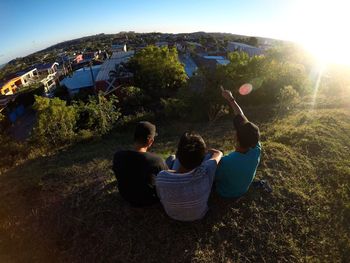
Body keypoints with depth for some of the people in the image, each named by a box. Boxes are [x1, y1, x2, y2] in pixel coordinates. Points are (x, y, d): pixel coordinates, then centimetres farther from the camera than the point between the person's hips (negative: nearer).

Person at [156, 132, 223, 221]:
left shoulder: (161, 177, -38)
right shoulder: (206, 172, -39)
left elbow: (161, 198, -14)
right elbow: (218, 153, -15)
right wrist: (203, 150, 5)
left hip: (172, 215, 1)